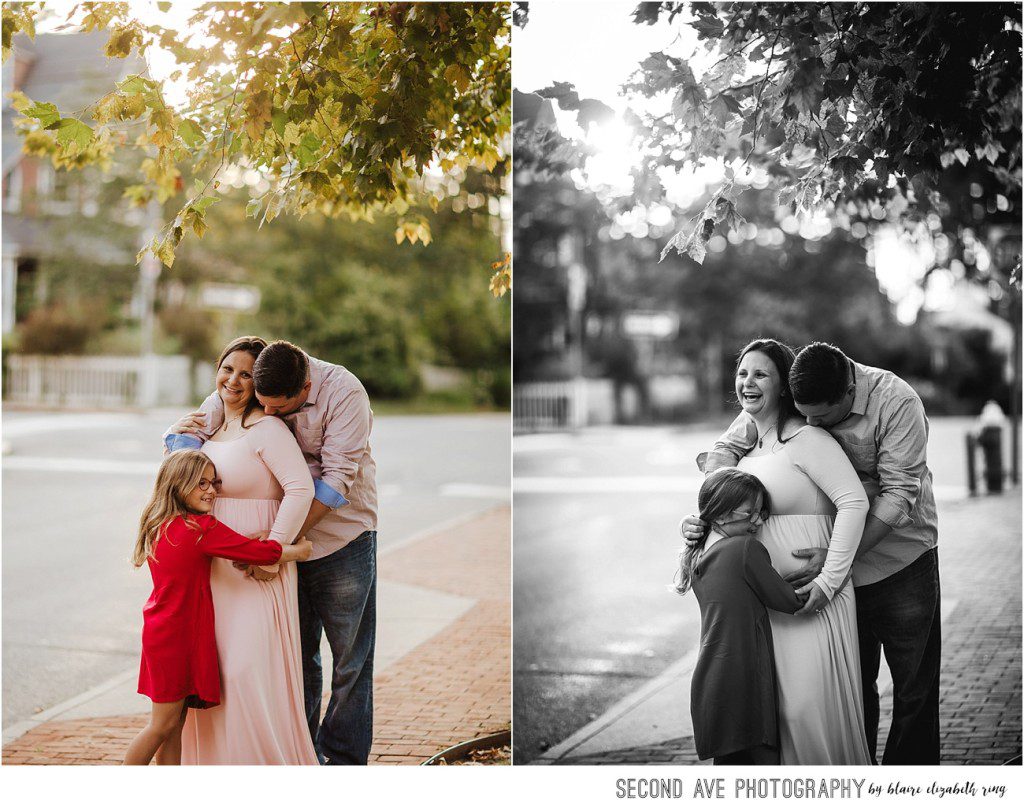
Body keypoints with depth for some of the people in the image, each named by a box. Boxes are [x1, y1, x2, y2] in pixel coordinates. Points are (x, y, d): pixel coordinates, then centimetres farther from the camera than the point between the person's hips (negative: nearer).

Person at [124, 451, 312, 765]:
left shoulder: (160, 526, 9)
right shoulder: (203, 529, -17)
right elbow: (258, 551, -16)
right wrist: (300, 550, -1)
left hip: (159, 631, 9)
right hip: (178, 636, -9)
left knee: (175, 723, 13)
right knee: (164, 724, 0)